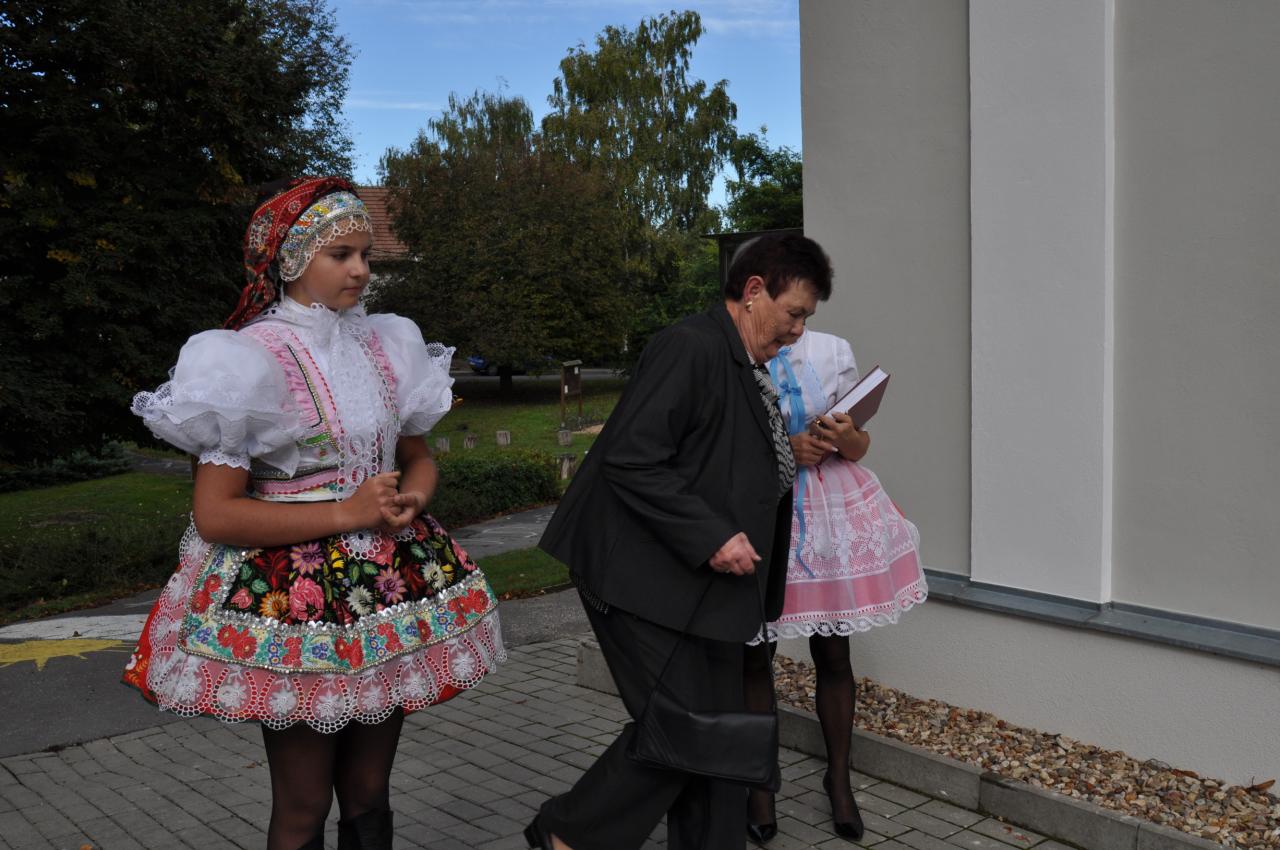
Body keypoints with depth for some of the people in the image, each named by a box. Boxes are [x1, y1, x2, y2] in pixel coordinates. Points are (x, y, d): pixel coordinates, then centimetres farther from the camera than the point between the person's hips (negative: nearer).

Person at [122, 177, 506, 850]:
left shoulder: (385, 347, 7)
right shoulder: (250, 360, -10)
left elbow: (418, 459, 18)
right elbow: (214, 515, -14)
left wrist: (410, 502, -5)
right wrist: (347, 513, -18)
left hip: (388, 587, 5)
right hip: (294, 597, -5)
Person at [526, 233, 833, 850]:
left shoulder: (751, 371, 15)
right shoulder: (689, 347, -14)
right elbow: (630, 460, -22)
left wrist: (797, 455, 13)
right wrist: (711, 538, -22)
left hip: (706, 587, 10)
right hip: (650, 582, -9)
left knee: (721, 734, 11)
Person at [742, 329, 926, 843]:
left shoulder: (832, 352, 0)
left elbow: (859, 446, 6)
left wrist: (846, 438, -17)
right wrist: (782, 450, -21)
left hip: (830, 513, 2)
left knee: (833, 654, 10)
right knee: (754, 656, 7)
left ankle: (838, 778, 30)